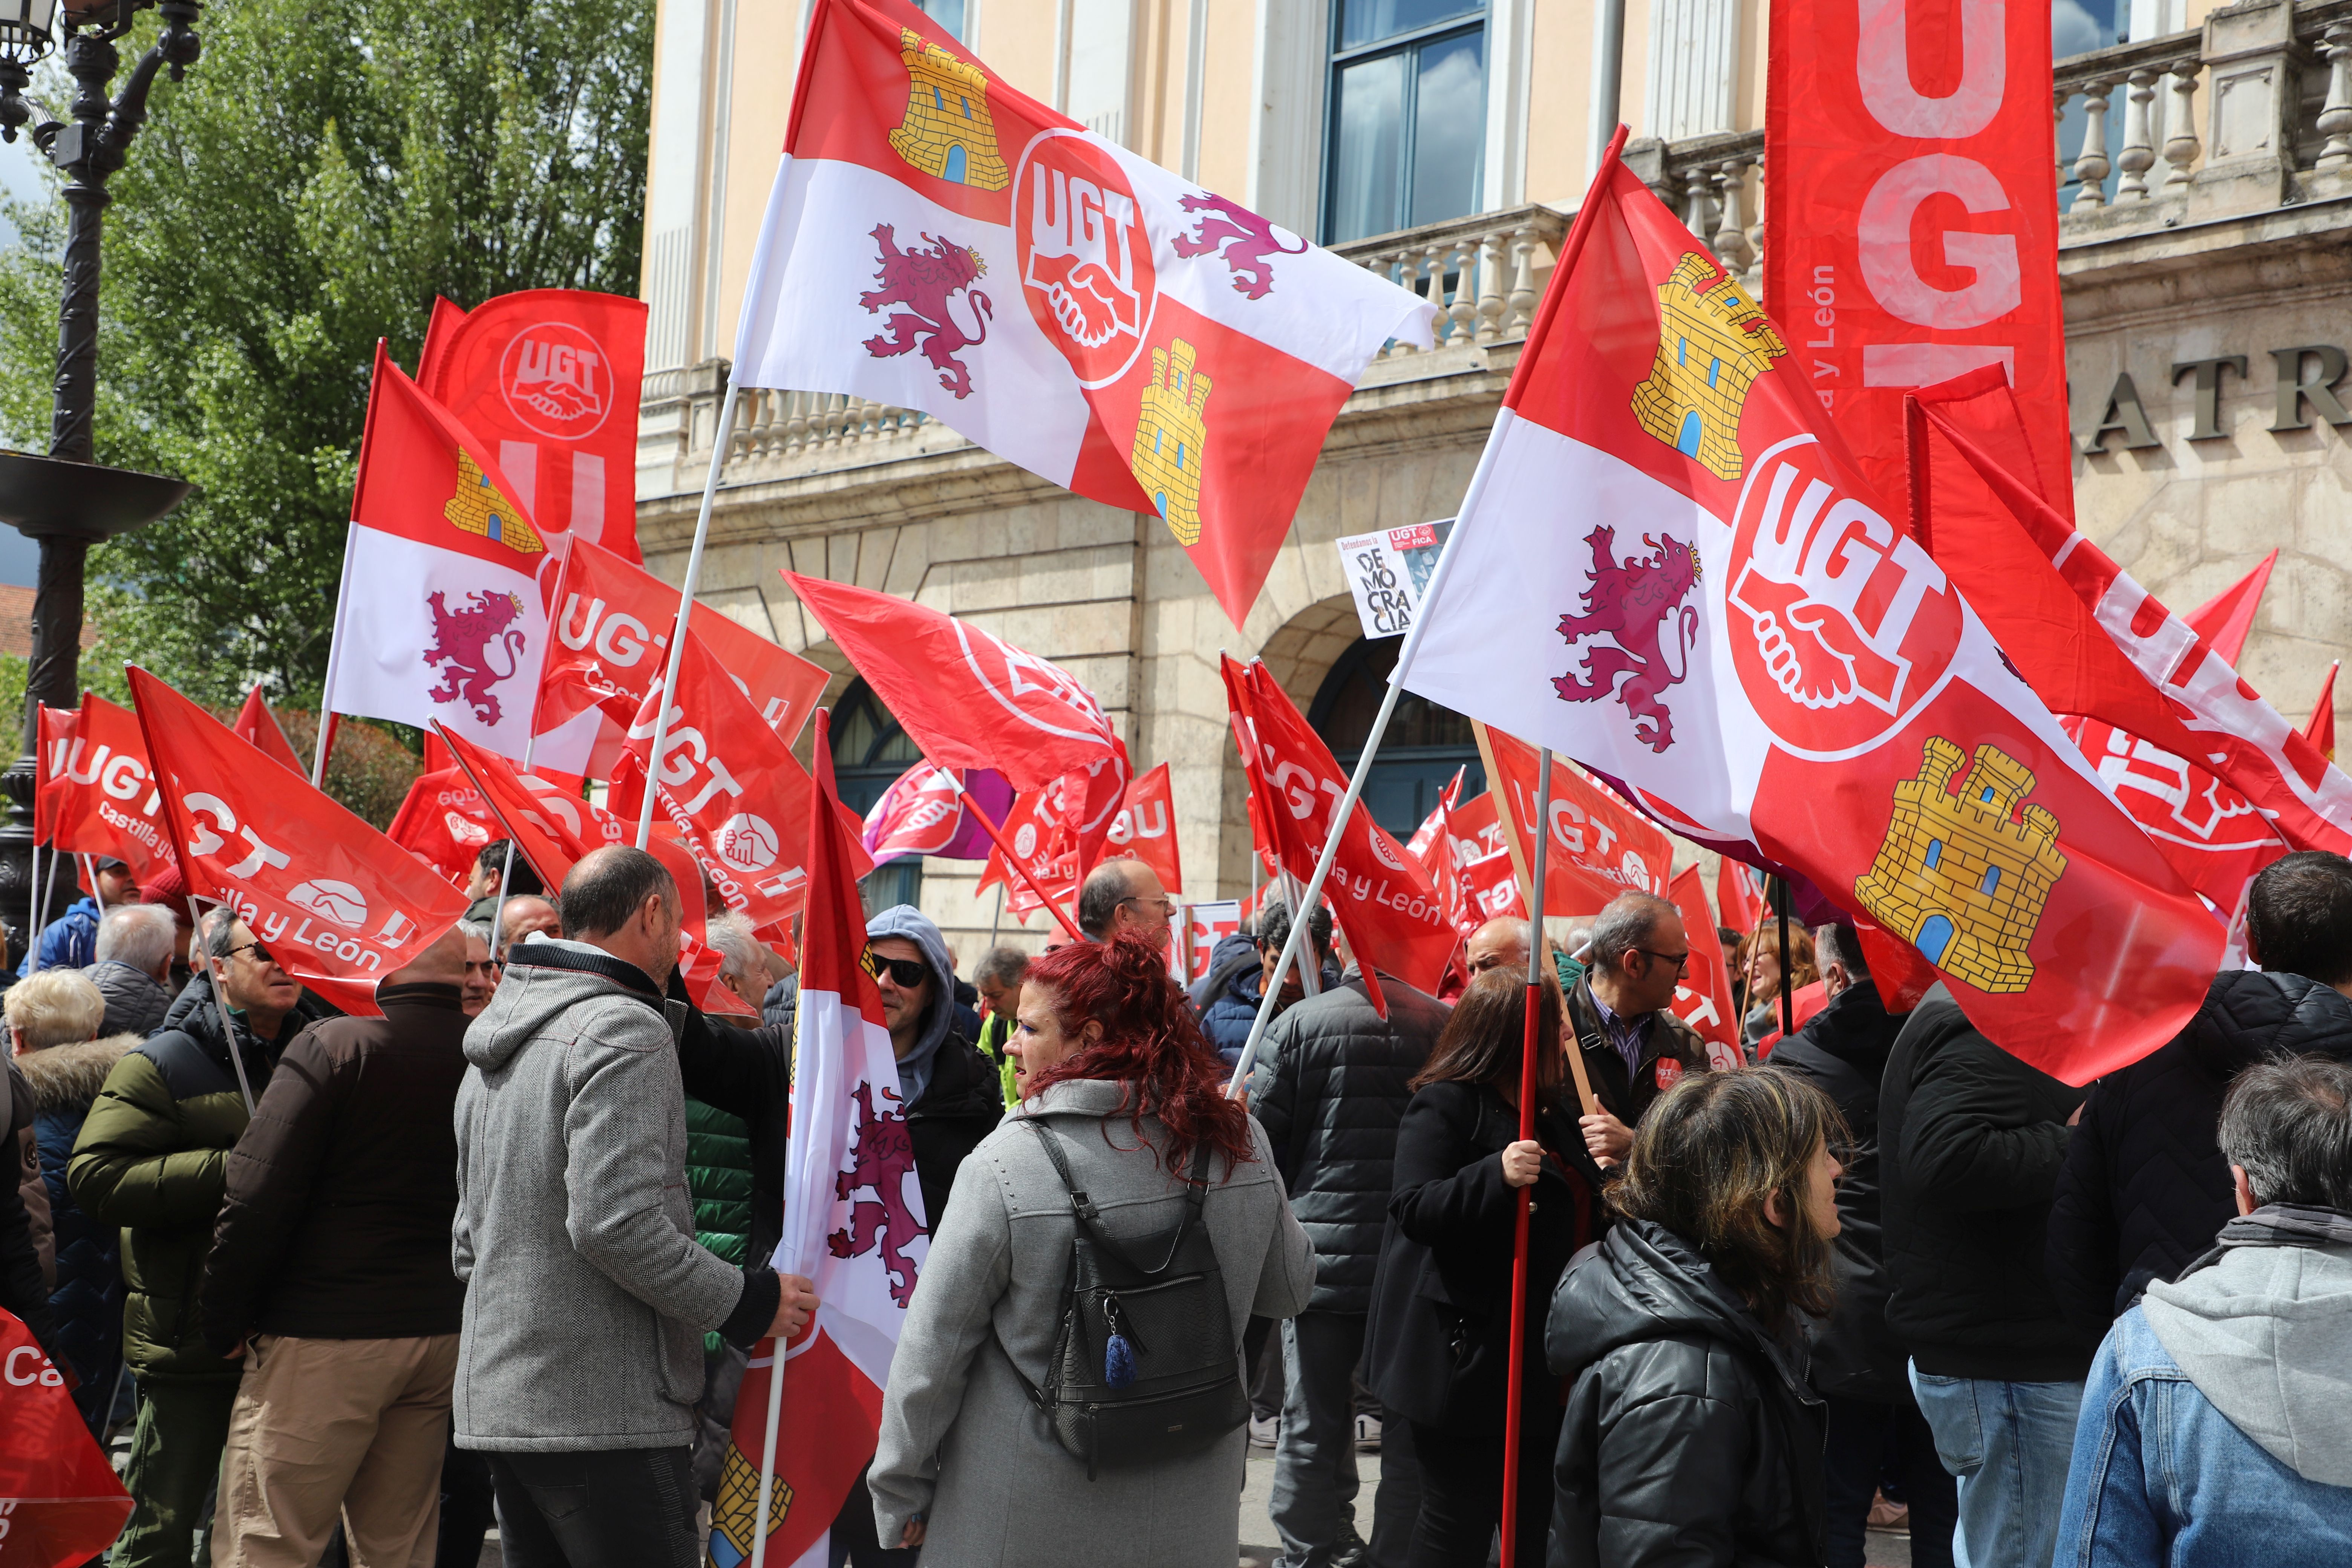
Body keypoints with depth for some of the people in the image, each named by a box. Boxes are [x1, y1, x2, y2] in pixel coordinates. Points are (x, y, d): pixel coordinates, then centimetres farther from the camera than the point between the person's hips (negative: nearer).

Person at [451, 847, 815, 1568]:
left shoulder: (493, 1048, 19)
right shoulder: (625, 1030, -12)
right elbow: (618, 1224, -21)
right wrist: (746, 1303, -12)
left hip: (496, 1398, 10)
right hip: (606, 1412, -9)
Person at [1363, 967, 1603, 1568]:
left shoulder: (1556, 1109, 16)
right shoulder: (1443, 1106, -10)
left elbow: (1587, 1206, 29)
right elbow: (1414, 1209, -22)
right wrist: (1497, 1174, -33)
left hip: (1541, 1357, 8)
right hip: (1468, 1355, -8)